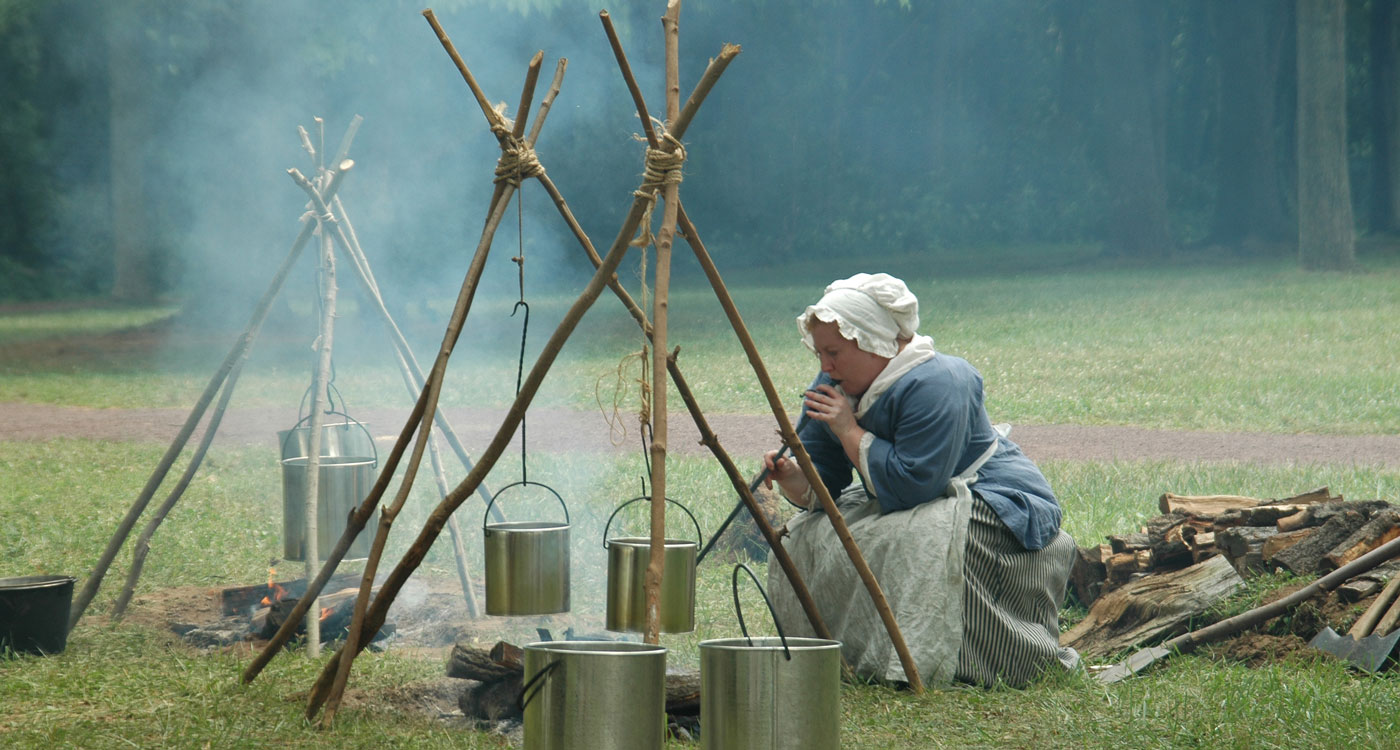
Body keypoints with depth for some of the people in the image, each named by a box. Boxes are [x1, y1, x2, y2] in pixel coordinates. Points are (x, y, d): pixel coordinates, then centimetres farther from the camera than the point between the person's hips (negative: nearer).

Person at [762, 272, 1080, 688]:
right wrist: (794, 480, -21)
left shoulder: (936, 384, -25)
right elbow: (823, 488, 2)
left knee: (914, 544, -35)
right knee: (814, 537, -2)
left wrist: (850, 431, -24)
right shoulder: (831, 389, 0)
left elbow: (913, 485, -31)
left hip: (1000, 510, -9)